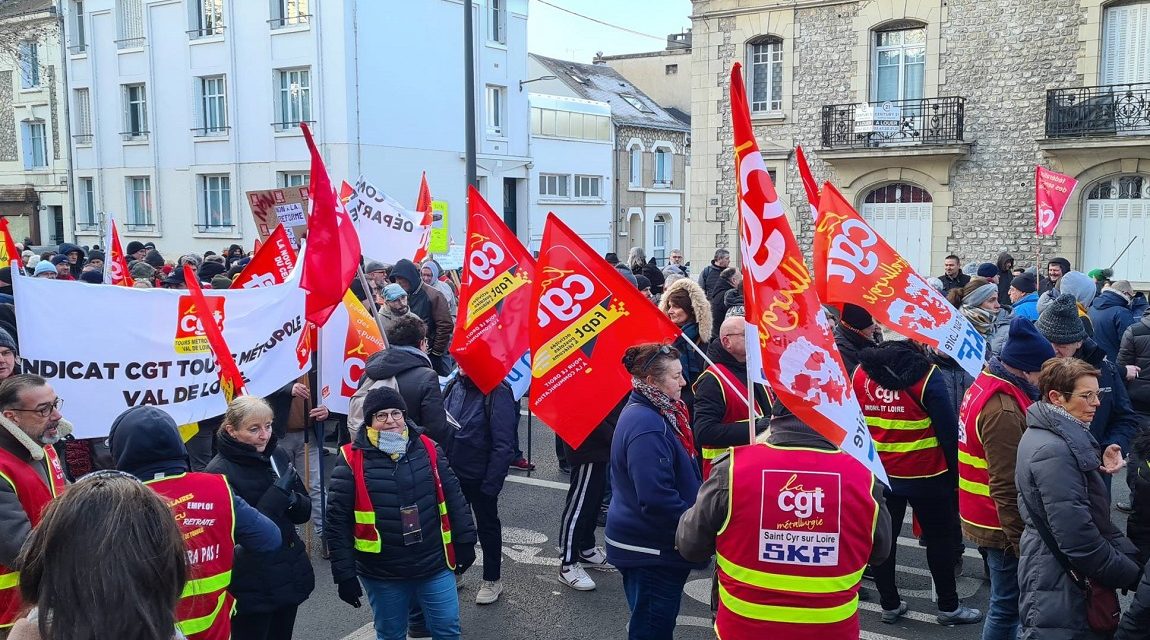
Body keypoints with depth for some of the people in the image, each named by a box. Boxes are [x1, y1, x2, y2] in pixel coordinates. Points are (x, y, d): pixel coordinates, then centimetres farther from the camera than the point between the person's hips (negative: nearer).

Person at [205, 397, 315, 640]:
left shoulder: (278, 456, 2)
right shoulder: (219, 472, -14)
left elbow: (305, 511, 5)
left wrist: (292, 499, -15)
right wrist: (278, 495, -22)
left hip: (289, 576, 6)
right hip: (251, 587, -6)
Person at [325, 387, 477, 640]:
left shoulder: (427, 449, -1)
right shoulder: (352, 459, -10)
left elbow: (453, 497, 6)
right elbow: (337, 520, -7)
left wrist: (465, 542, 6)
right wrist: (344, 574, -8)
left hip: (434, 565, 2)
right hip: (382, 573, -2)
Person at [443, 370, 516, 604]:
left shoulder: (497, 392, -21)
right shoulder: (453, 387, -2)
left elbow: (503, 444, -20)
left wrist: (492, 483, -20)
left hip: (480, 477, -6)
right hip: (452, 474, 6)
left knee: (487, 526, 13)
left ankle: (492, 580, 31)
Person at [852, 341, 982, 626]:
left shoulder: (860, 372, -2)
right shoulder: (924, 375, -16)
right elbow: (948, 429, -13)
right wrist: (954, 471, 0)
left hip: (878, 474, 4)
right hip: (924, 474, -4)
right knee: (938, 538, 11)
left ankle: (890, 604, 22)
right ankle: (948, 607, 22)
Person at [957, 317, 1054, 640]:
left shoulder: (984, 384, 5)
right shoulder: (1004, 411, -26)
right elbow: (1007, 488, -25)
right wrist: (1021, 543, -19)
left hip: (981, 517, 10)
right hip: (1004, 526, -10)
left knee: (1004, 600, 23)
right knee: (1007, 606, 3)